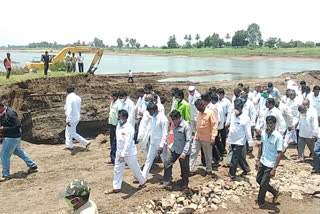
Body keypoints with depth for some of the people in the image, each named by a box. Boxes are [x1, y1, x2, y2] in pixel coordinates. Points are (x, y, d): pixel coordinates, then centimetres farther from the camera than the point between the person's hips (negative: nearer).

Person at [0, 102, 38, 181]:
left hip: (12, 138, -10)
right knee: (17, 151, 22)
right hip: (11, 137, 10)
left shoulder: (10, 114, -25)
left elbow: (18, 126, -26)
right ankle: (33, 166, 32)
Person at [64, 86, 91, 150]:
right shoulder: (78, 98, 4)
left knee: (73, 134, 5)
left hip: (72, 119, -9)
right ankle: (69, 146, 27)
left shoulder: (69, 98, -19)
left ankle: (86, 143, 7)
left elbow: (69, 110, -27)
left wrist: (68, 120, -26)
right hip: (77, 118, 9)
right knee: (68, 132, 21)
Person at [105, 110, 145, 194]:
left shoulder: (129, 128, -24)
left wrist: (123, 154, -29)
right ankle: (116, 187, 23)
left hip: (129, 153, -7)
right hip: (119, 152, 7)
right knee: (117, 170, 11)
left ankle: (142, 182, 34)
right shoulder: (119, 125, 0)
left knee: (135, 169, 11)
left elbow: (128, 143, -27)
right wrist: (119, 153, 18)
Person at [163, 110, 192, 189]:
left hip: (183, 152, -7)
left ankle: (185, 185, 28)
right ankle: (166, 182, 15)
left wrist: (184, 153, -25)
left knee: (184, 169, 8)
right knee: (167, 163, 2)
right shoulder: (176, 125, 4)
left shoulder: (186, 126, -19)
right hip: (174, 149, 7)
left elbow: (188, 141, -21)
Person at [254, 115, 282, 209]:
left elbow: (279, 154, -20)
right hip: (262, 162, 7)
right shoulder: (263, 133, -3)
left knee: (263, 184, 5)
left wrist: (274, 169, -22)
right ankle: (275, 192, 38)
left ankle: (261, 203, 28)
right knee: (258, 180, 18)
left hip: (270, 165, -6)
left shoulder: (278, 137, -22)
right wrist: (258, 159, 12)